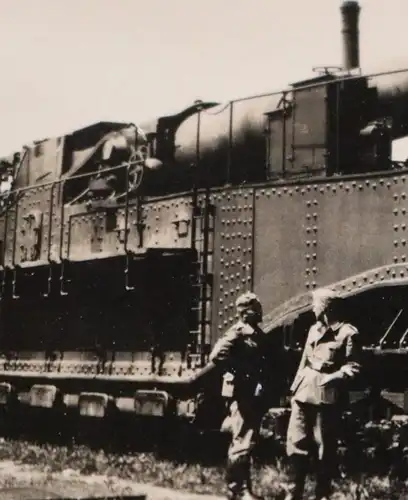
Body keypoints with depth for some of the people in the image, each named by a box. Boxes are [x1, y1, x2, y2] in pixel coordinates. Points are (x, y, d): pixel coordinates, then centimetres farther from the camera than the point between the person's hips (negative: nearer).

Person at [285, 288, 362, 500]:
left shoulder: (348, 333, -7)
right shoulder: (314, 329, 16)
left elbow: (353, 367, -9)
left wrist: (330, 377, -20)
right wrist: (296, 385, 14)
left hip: (326, 396, -6)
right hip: (304, 393, 7)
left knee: (325, 447, 2)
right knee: (296, 443, 6)